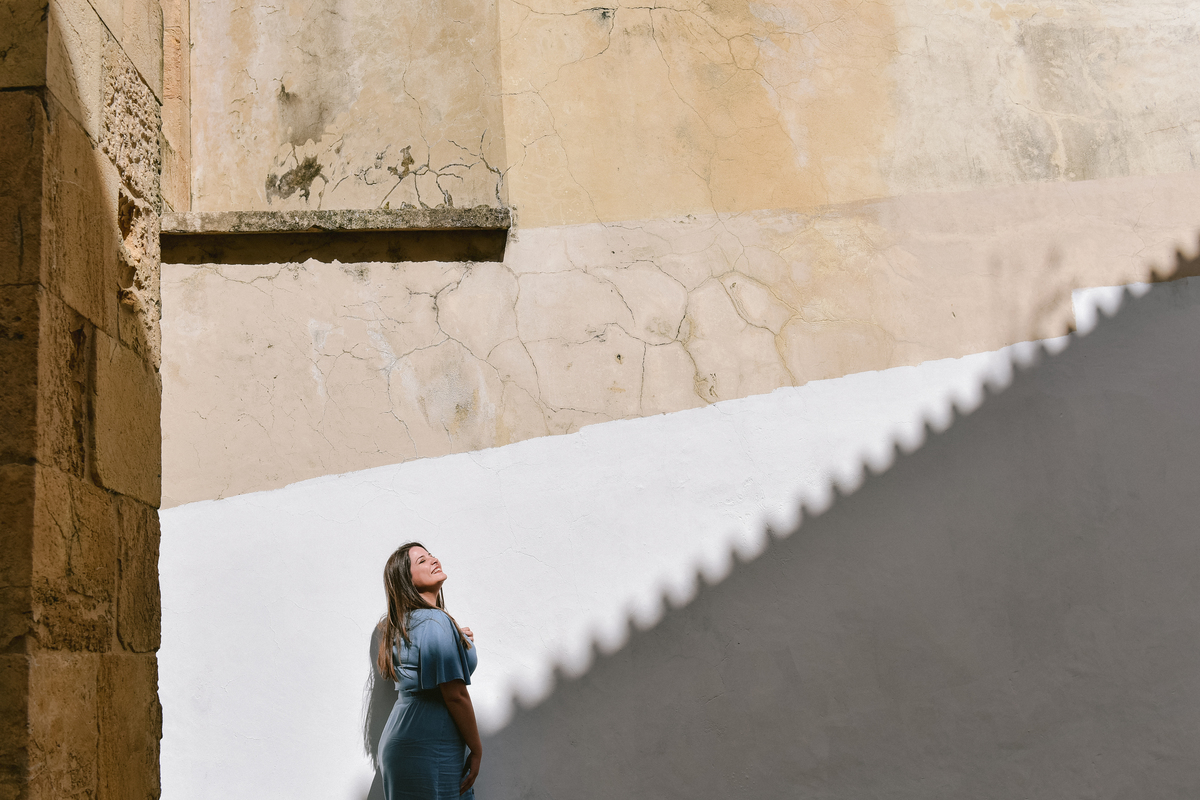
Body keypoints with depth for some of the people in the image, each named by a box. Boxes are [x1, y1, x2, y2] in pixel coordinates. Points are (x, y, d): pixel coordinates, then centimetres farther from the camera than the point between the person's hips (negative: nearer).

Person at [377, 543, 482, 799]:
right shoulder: (435, 621, -15)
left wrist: (457, 641, 12)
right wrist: (476, 750, -8)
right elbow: (455, 694, -17)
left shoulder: (402, 624, 14)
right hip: (427, 750, -9)